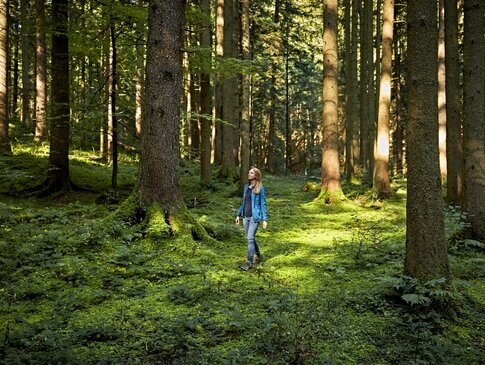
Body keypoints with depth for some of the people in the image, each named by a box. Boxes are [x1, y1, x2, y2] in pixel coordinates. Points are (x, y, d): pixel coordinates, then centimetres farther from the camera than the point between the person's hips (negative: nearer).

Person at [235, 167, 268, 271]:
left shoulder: (260, 188, -8)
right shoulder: (246, 186, 9)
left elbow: (263, 204, -8)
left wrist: (265, 219, -10)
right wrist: (239, 214, 17)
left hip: (254, 217, -7)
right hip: (245, 217, 7)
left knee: (250, 238, -12)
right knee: (250, 238, 15)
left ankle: (249, 263, -10)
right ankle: (258, 255, 36)